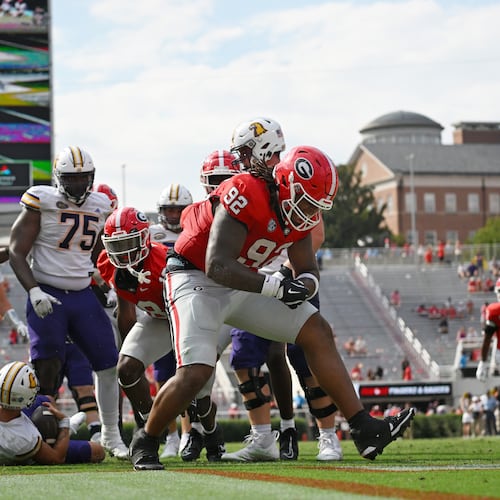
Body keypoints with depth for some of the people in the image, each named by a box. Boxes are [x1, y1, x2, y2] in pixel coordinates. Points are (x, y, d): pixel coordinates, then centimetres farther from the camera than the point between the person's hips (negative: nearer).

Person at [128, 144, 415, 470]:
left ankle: (365, 431, 4)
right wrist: (275, 287, -38)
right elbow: (217, 266, -34)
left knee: (318, 332, 2)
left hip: (240, 285, 9)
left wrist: (304, 284, -18)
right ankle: (145, 442, 2)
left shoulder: (299, 210, -2)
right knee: (196, 372, -24)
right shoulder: (245, 196, -28)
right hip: (197, 280, -8)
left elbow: (308, 269, 7)